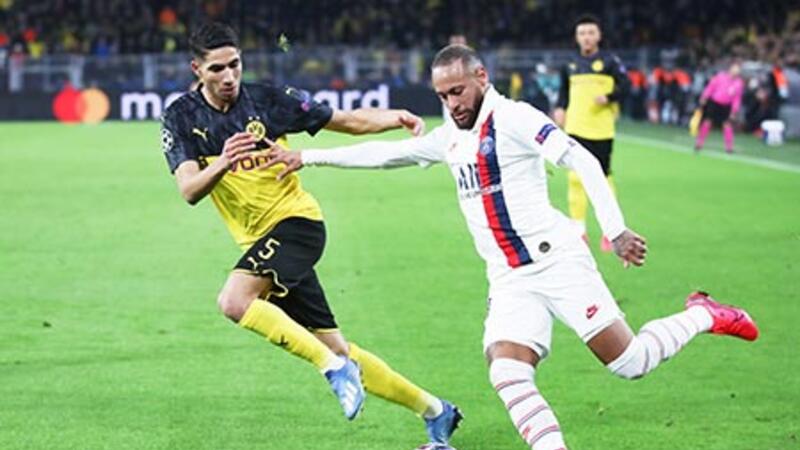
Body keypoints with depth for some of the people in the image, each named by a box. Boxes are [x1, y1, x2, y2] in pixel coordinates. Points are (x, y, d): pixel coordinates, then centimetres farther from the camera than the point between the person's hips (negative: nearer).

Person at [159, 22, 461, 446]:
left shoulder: (267, 99, -5)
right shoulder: (181, 119, -1)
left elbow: (347, 121, 2)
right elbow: (189, 191, -15)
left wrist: (394, 118, -16)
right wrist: (221, 164, -36)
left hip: (296, 220, -4)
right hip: (258, 240, 4)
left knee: (234, 301, -29)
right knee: (336, 350, 6)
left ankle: (334, 367, -21)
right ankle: (433, 410, 19)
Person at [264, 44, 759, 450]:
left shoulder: (514, 118, -7)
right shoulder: (450, 138, 15)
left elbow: (583, 162, -13)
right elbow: (385, 153, 22)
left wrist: (615, 229, -21)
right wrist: (307, 157, 18)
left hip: (557, 260, -6)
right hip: (510, 281, 6)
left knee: (627, 361, -10)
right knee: (507, 371, -18)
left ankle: (702, 316, 15)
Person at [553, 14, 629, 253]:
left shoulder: (609, 61, 0)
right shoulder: (570, 65, 12)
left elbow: (624, 86, -4)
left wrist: (608, 97, -20)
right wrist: (560, 108, 6)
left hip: (602, 130, -3)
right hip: (576, 128, 3)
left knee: (603, 177, 2)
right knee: (575, 178, -3)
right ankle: (578, 230, 2)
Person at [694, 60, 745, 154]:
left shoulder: (739, 83, -6)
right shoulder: (720, 76, -12)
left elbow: (737, 98, 0)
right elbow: (710, 87, -3)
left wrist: (734, 111, -2)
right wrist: (704, 98, -4)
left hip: (726, 106, 1)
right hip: (713, 102, -1)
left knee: (727, 124, -7)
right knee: (707, 122, 3)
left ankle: (729, 147, 3)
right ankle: (699, 143, 16)